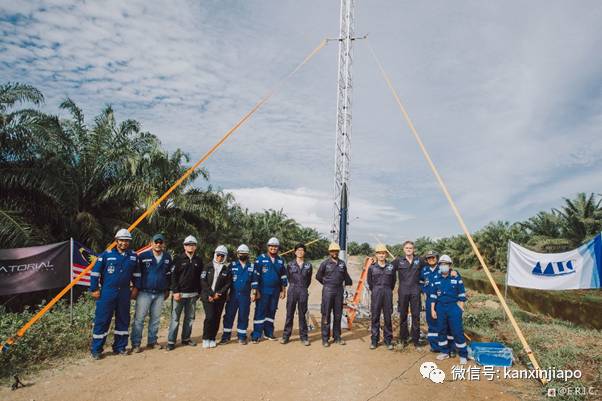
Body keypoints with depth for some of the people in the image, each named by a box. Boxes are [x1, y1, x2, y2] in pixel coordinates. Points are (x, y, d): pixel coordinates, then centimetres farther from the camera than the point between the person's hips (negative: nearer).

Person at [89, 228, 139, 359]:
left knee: (123, 320, 10)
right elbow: (95, 272, -1)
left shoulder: (133, 256, 6)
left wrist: (135, 287, 10)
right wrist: (94, 289, -4)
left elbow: (136, 273, 17)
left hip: (124, 293, 4)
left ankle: (120, 347, 23)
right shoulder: (106, 254, -4)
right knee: (102, 320, 0)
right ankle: (96, 350, 11)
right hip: (107, 293, -4)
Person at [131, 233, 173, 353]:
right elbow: (136, 273, 0)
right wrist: (136, 288, -1)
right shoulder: (143, 256, -6)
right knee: (139, 318, -1)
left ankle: (152, 342, 22)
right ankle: (136, 344, 8)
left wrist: (167, 290, 16)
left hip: (160, 294, 4)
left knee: (155, 319, 11)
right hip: (144, 292, -3)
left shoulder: (167, 257, 6)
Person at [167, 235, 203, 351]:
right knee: (175, 318, -1)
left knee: (190, 318, 11)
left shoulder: (198, 260, 8)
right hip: (179, 293, -4)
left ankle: (186, 338, 23)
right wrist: (175, 291, -12)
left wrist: (199, 292, 10)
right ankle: (171, 341, 7)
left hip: (193, 294, 4)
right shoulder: (179, 259, -3)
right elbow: (173, 276, -6)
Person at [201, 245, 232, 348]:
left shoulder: (227, 269, 6)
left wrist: (219, 294, -10)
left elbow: (228, 283, 2)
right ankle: (206, 339, 3)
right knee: (209, 317, -11)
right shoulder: (208, 267, 3)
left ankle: (212, 339, 16)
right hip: (207, 296, -2)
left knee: (216, 318, 3)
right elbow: (203, 281, -3)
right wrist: (210, 294, -11)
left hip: (220, 297, 2)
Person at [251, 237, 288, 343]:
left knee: (272, 312, 11)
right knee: (260, 312, -3)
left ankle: (269, 332, 22)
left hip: (275, 291, 4)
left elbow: (283, 276, 17)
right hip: (263, 291, -4)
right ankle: (256, 335, 3)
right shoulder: (261, 258, -4)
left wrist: (283, 290, 12)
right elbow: (255, 275, -6)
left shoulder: (280, 260, 10)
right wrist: (255, 290, -11)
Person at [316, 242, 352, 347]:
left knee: (338, 314, 11)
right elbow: (318, 276, 5)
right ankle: (325, 338, 7)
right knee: (326, 314, -1)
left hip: (339, 290, 4)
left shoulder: (342, 263, 7)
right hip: (328, 291, -4)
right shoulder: (325, 263, -4)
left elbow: (345, 275, 21)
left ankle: (337, 337, 22)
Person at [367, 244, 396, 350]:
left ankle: (388, 340, 17)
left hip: (387, 293, 1)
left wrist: (388, 290, 11)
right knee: (375, 317, 4)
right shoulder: (372, 267, 1)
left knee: (388, 317, 6)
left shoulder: (391, 267, 3)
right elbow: (369, 281, 12)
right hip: (376, 294, 0)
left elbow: (393, 281, 13)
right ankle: (374, 340, 14)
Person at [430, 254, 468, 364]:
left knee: (457, 331, -4)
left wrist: (461, 307, -5)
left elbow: (461, 294, 0)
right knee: (441, 331, 8)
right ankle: (444, 352, 23)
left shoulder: (456, 277, -3)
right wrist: (432, 309, 4)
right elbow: (433, 295, 9)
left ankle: (463, 355, 9)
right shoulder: (437, 279, 6)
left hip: (453, 307, -3)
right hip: (440, 307, 4)